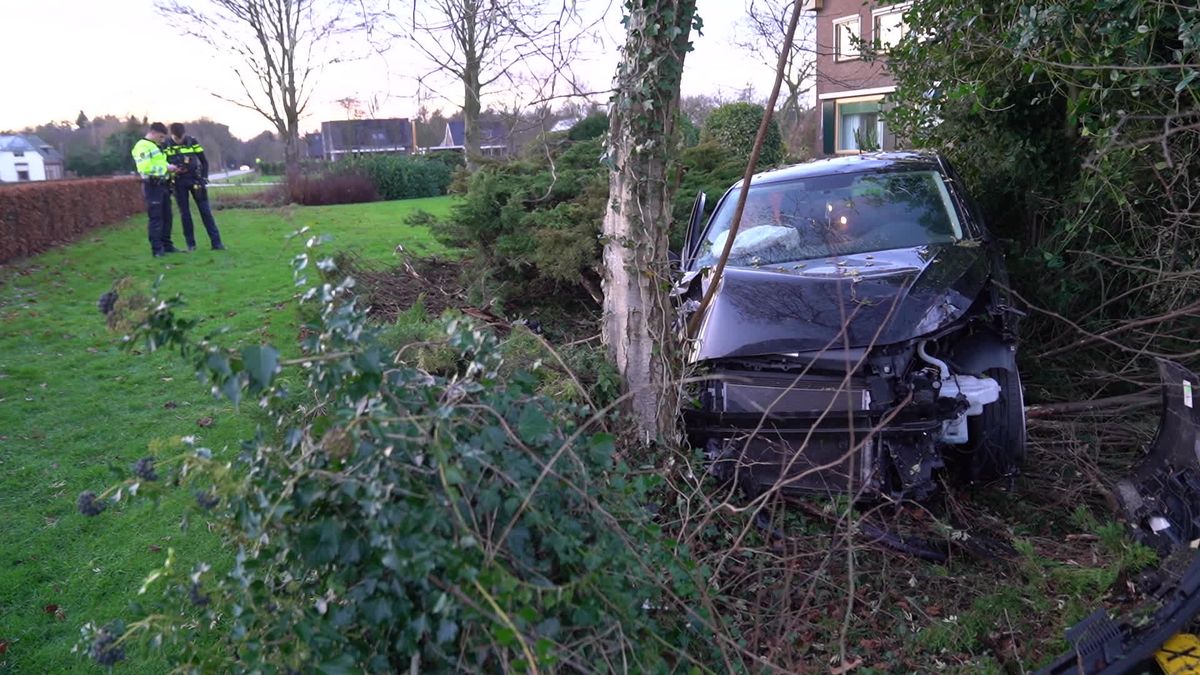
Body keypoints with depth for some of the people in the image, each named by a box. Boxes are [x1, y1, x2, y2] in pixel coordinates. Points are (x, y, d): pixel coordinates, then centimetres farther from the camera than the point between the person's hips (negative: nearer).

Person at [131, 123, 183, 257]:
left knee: (167, 216, 12)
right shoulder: (142, 146, -11)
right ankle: (156, 249, -1)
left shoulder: (157, 146, 20)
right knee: (155, 218, -5)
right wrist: (165, 168, -16)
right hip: (152, 186, -9)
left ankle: (167, 245, 21)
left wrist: (170, 169, 8)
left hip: (163, 185, 9)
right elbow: (145, 168, -22)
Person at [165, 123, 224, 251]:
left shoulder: (192, 141, -2)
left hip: (195, 180, 0)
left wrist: (204, 179, -3)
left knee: (205, 211, -1)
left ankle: (216, 242, -1)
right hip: (178, 183, 0)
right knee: (184, 213, 4)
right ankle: (191, 244, 12)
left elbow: (204, 161, 3)